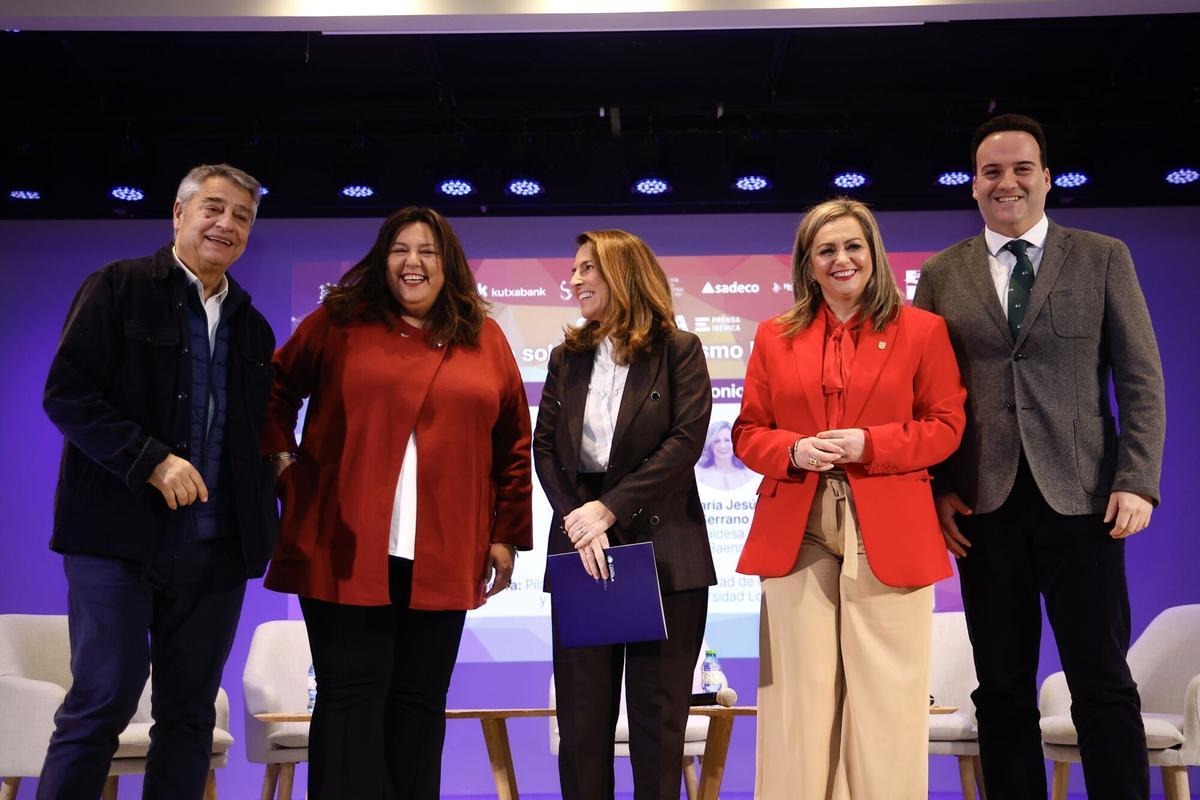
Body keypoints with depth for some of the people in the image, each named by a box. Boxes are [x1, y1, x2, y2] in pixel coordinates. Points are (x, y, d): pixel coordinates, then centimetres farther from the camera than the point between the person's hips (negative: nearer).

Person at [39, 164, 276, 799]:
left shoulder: (254, 328, 17)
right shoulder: (119, 287, 1)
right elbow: (65, 393, -8)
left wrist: (261, 520, 6)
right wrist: (152, 462, -17)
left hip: (216, 550, 5)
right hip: (120, 533, -5)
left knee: (190, 713, 8)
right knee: (101, 703, -3)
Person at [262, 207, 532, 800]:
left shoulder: (485, 340, 9)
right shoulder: (339, 322, 5)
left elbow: (514, 445, 12)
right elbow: (275, 391, 16)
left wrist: (507, 535, 9)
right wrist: (282, 460, 3)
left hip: (443, 558, 2)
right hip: (347, 550, -2)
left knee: (420, 700, 9)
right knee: (351, 696, 0)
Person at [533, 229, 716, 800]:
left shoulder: (679, 350, 0)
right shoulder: (567, 356, 12)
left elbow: (686, 441, -10)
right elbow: (545, 447, 5)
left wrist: (610, 509, -15)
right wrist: (577, 518, -11)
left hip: (661, 548, -3)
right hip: (580, 548, 4)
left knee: (659, 711, 4)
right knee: (582, 709, 6)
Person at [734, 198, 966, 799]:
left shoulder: (921, 330, 6)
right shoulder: (775, 336, 12)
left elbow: (945, 426, 3)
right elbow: (747, 432, 12)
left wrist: (867, 445, -12)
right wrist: (793, 451, -9)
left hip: (887, 533, -1)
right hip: (795, 533, 2)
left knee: (885, 695, 1)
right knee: (800, 693, 5)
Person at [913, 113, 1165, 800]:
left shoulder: (1103, 258, 6)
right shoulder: (941, 275, 9)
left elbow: (1141, 379, 3)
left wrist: (1138, 481, -7)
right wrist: (936, 488, -2)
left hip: (1080, 499, -1)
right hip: (983, 506, 1)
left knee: (1104, 684, 2)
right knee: (1003, 689, 8)